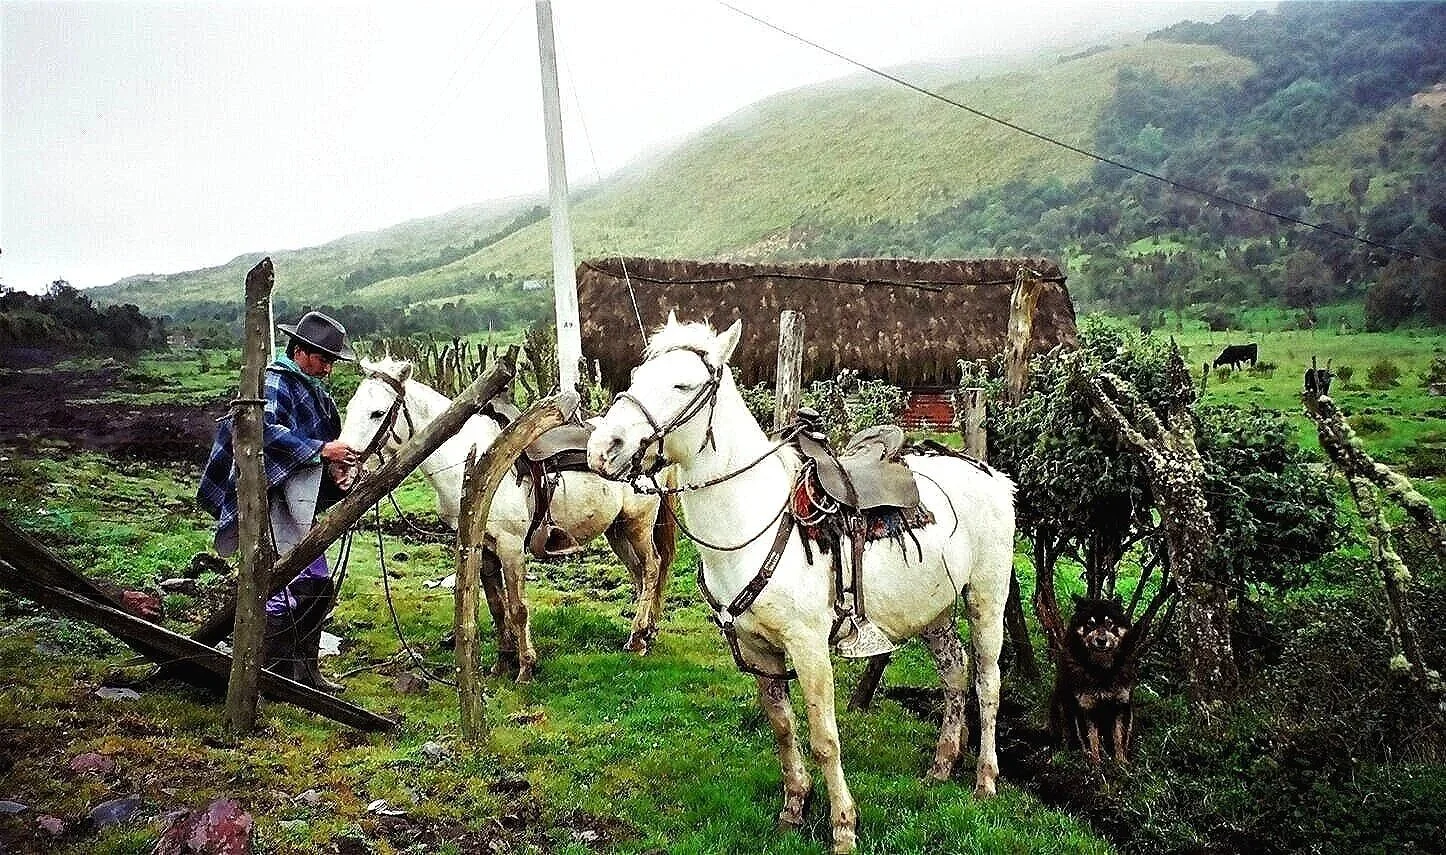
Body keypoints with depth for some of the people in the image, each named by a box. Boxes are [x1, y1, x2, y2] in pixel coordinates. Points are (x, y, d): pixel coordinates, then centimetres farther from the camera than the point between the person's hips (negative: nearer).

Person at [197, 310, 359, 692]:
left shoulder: (314, 391, 18)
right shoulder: (274, 382, -10)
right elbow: (266, 430, -28)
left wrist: (335, 472, 2)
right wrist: (322, 449, -29)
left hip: (299, 504, 10)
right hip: (270, 498, -10)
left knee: (318, 586, 13)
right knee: (287, 584, -13)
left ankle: (304, 668, 23)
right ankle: (267, 670, -3)